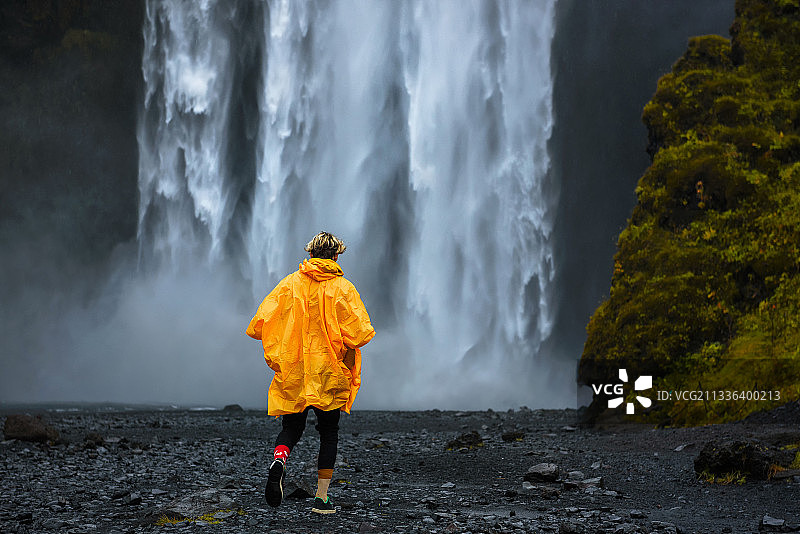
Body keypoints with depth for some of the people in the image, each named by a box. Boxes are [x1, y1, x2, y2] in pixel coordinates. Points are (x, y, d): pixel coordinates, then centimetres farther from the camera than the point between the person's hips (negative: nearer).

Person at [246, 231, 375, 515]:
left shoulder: (290, 284, 1)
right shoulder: (343, 289, -5)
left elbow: (259, 325, -2)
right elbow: (360, 333, -15)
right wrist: (343, 340, 7)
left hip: (292, 372, 1)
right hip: (330, 374, -1)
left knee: (290, 427, 11)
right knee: (328, 432, 11)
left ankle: (279, 459, -23)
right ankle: (322, 497, 7)